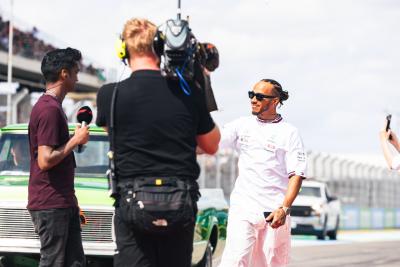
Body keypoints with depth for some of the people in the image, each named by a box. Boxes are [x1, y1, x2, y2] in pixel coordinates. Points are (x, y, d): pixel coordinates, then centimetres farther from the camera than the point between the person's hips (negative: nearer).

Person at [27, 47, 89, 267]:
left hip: (62, 202, 10)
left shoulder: (51, 106, 16)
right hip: (50, 205, -10)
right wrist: (75, 140, -13)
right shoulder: (50, 109, -16)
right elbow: (45, 161, -22)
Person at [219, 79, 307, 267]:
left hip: (274, 211, -1)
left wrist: (284, 208, -14)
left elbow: (296, 174, -3)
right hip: (243, 208, 1)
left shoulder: (289, 133, 3)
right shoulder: (242, 125, 11)